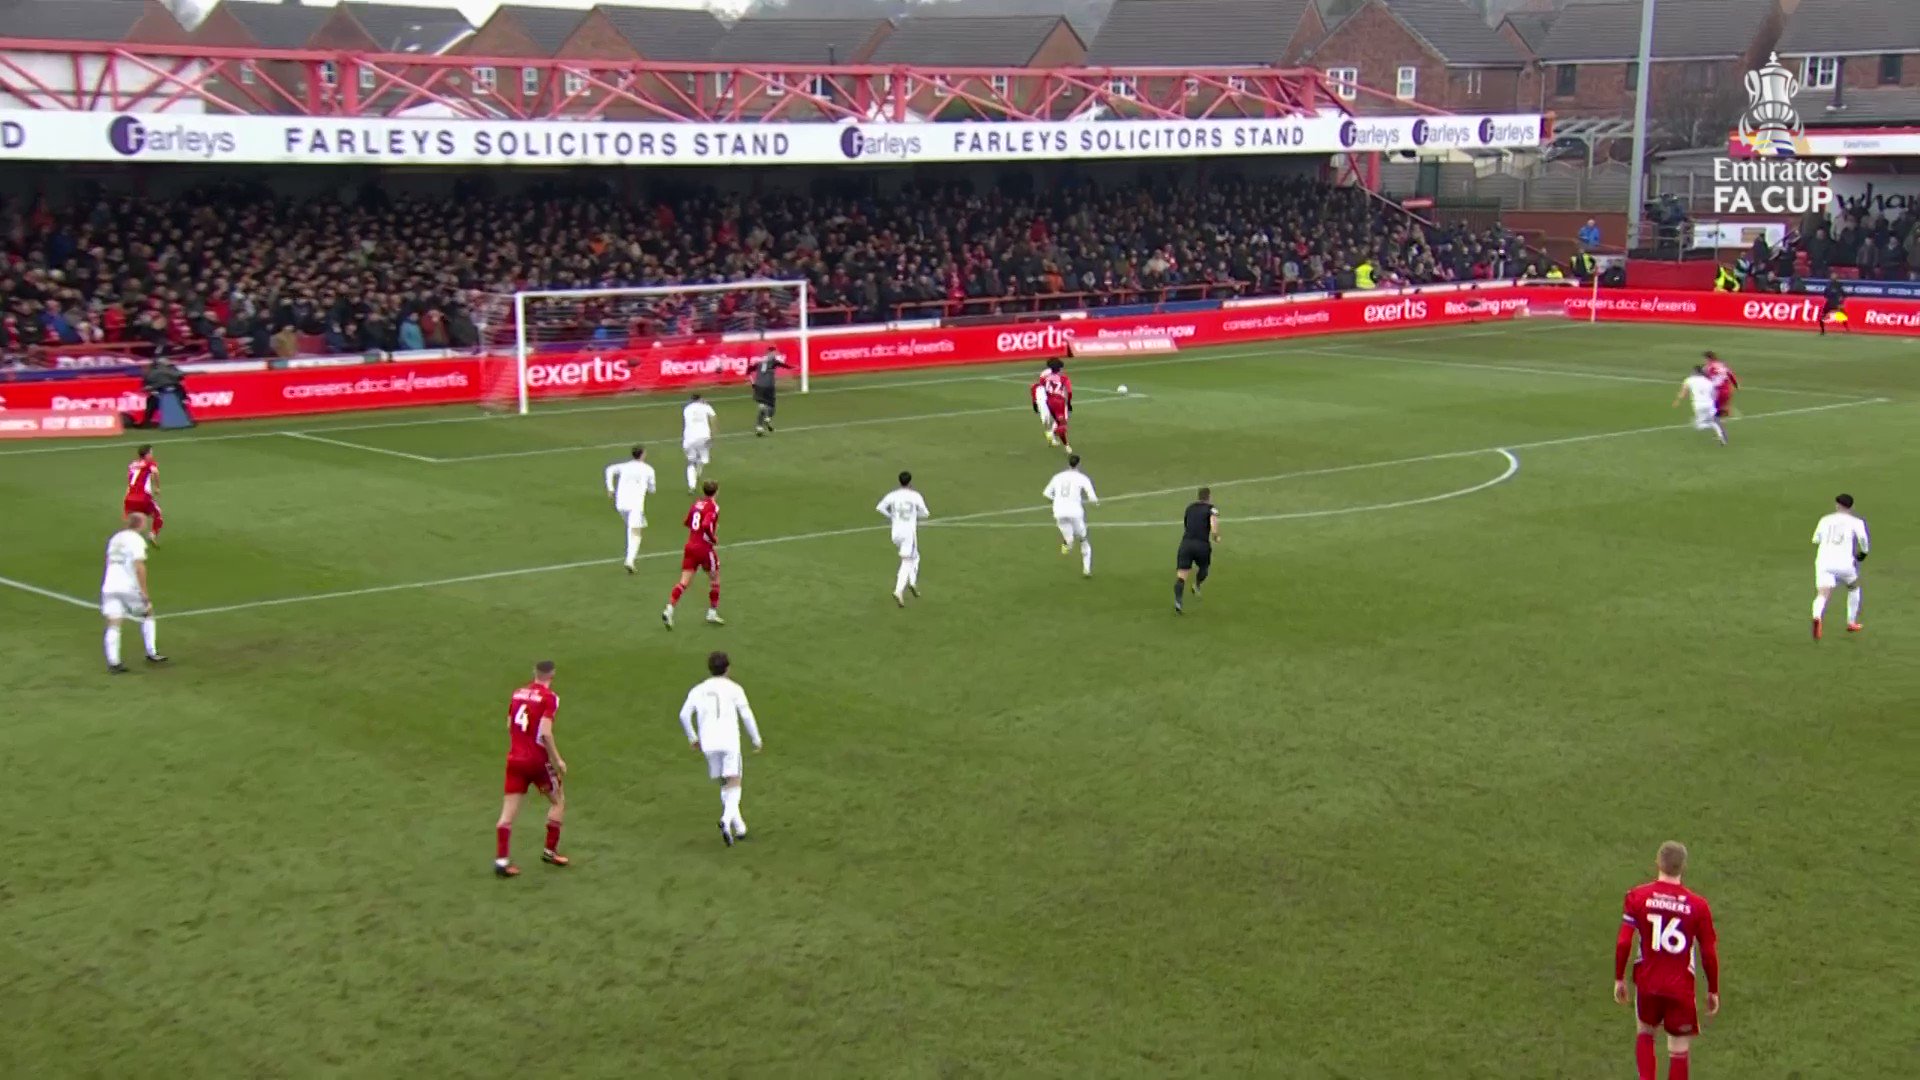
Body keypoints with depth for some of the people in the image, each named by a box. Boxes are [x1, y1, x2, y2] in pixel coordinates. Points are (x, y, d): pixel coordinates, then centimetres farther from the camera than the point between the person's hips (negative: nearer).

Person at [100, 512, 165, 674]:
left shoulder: (115, 538, 18)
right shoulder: (137, 540, -5)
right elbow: (139, 566, -16)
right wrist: (144, 590, -14)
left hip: (109, 586, 5)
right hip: (129, 587, -5)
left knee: (113, 625, 0)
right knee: (148, 615, 16)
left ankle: (113, 662, -10)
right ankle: (152, 653, 16)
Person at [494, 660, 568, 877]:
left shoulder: (518, 693, 8)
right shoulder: (549, 697, -10)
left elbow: (509, 726, 14)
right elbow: (545, 733, -18)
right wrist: (558, 760, -11)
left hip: (514, 757, 5)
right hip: (537, 760, -5)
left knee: (508, 811, 4)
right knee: (558, 800, 16)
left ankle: (501, 859, -1)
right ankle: (550, 851, 17)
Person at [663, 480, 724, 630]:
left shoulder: (697, 503, 9)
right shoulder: (713, 507, -11)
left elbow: (686, 522, 20)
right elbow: (706, 526, -26)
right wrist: (714, 539, -9)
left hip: (690, 546, 6)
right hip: (705, 548, -6)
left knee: (684, 581, 3)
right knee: (714, 579, 15)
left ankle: (669, 610, -13)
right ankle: (712, 613, 20)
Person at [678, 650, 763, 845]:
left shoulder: (698, 691, 11)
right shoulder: (734, 688, 2)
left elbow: (684, 715, 4)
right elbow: (746, 715, -4)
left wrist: (693, 738, 18)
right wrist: (756, 740, 6)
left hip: (709, 744, 3)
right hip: (730, 741, -3)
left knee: (725, 785, 18)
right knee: (734, 786, -3)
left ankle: (739, 827, 16)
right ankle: (726, 820, -29)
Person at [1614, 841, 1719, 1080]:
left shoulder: (1637, 896, -7)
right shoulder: (1698, 905, -9)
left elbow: (1623, 943, -9)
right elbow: (1709, 953, -4)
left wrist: (1619, 979, 5)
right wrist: (1713, 991, 9)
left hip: (1647, 982, 2)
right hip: (1681, 988, -1)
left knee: (1644, 1032, 26)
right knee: (1679, 1052, 8)